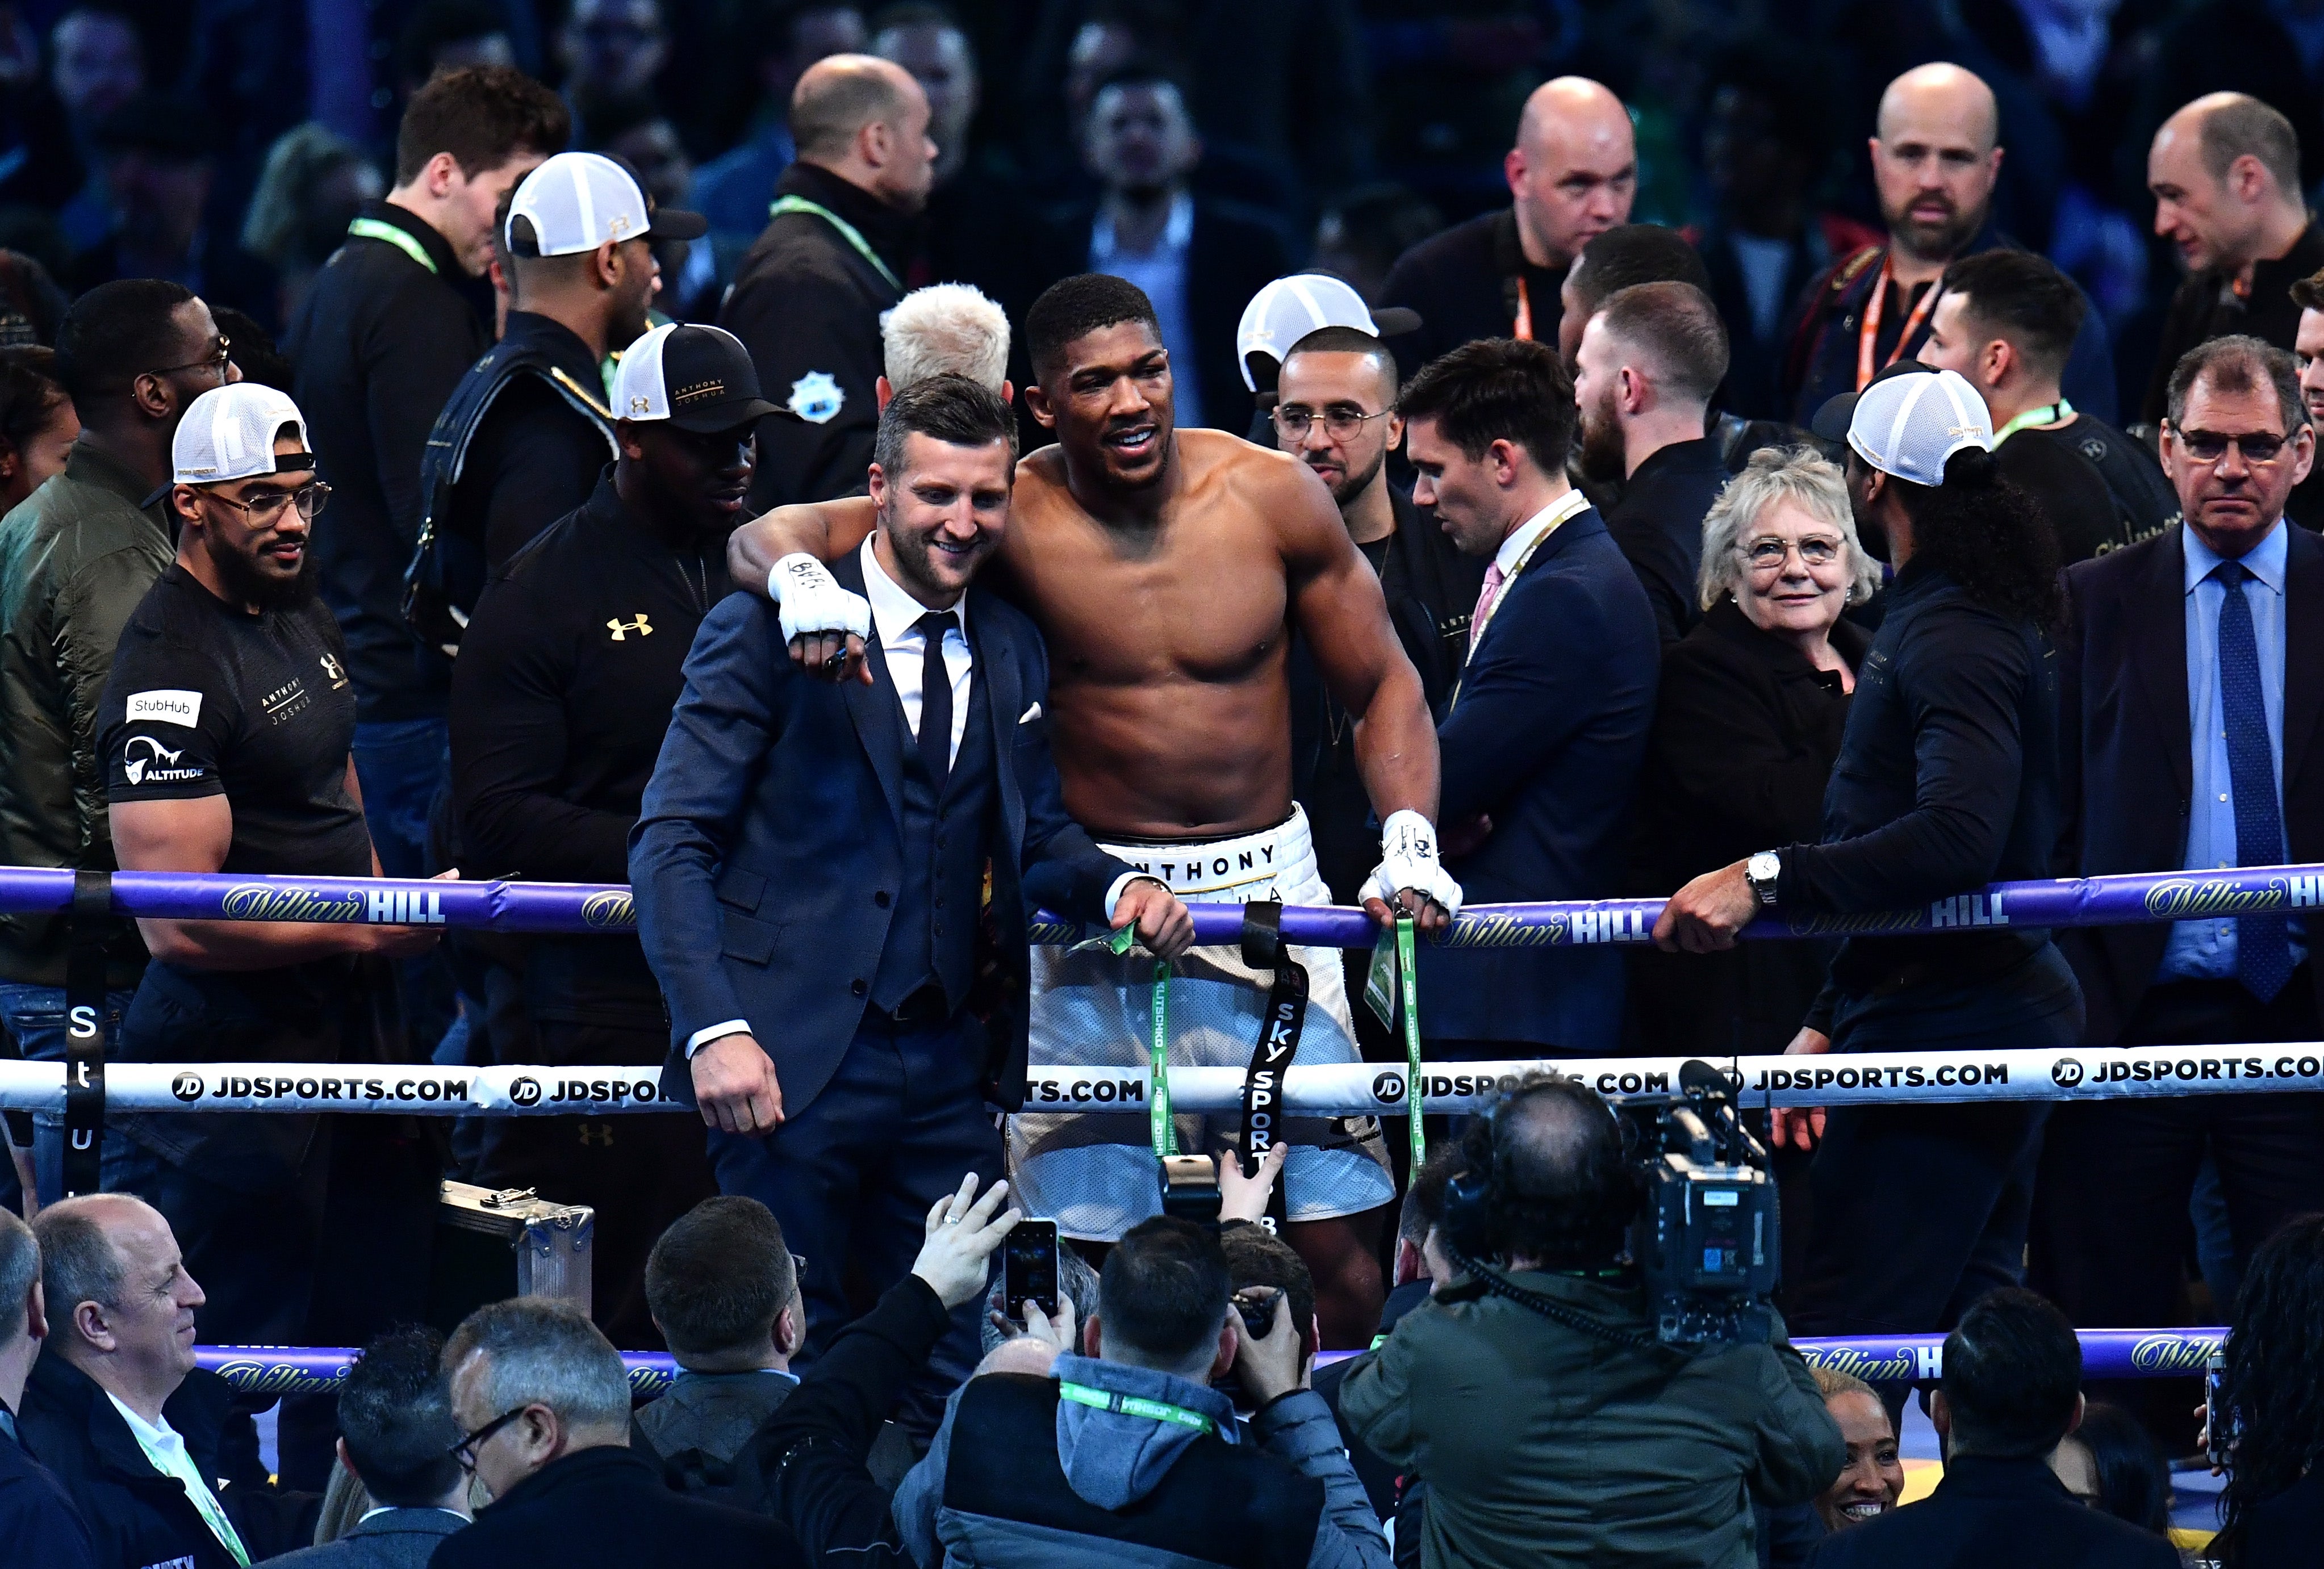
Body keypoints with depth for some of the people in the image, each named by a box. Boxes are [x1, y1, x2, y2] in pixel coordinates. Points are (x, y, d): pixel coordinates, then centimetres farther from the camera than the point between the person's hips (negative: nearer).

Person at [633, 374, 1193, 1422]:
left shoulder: (1012, 656, 15)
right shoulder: (765, 635, -3)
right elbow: (672, 845, -7)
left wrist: (1117, 887, 1)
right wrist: (715, 1029, -19)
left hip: (951, 1062, 5)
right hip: (795, 1059, -5)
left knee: (949, 1371, 4)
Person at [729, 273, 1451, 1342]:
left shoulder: (1269, 496, -2)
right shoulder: (1011, 520, -8)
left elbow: (1382, 686, 10)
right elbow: (770, 535, -11)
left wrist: (1409, 840, -7)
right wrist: (799, 572, -35)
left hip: (1267, 893, 1)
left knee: (1332, 1241, -3)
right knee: (1097, 1253, -6)